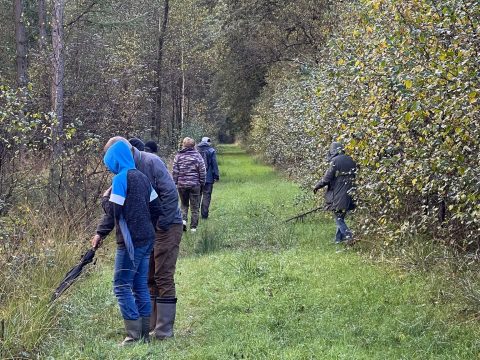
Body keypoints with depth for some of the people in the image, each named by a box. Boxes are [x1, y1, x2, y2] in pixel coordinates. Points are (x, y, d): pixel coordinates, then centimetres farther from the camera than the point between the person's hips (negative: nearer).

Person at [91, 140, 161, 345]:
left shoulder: (121, 178, -12)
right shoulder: (141, 177, 12)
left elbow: (112, 211, -15)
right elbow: (156, 208, 15)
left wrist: (105, 198, 6)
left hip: (131, 242, -8)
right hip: (147, 238, 8)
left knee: (122, 286, -3)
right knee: (140, 286, 12)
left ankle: (134, 336, -5)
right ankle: (144, 334, 16)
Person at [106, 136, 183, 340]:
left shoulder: (151, 162, -17)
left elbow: (170, 193, -21)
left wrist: (160, 224, -17)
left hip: (167, 226, -8)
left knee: (163, 277, -6)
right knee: (148, 278, 11)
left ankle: (164, 330, -1)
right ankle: (150, 326, 19)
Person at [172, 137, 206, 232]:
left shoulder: (178, 156, -1)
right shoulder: (197, 155, -3)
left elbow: (175, 171, 0)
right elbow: (202, 171, -3)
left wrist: (175, 183, 9)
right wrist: (202, 183, 8)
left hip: (182, 184, 1)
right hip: (195, 184, -1)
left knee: (184, 205, 18)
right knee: (194, 207, 7)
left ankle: (183, 219, -5)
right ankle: (193, 227, 8)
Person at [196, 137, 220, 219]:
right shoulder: (211, 151, -5)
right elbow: (214, 164, -6)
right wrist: (216, 176, 1)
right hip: (208, 178, -3)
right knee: (206, 195, 1)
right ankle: (204, 214, -3)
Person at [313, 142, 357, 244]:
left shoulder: (335, 161, -13)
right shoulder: (351, 161, 8)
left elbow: (327, 178, -12)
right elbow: (353, 177, 16)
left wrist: (317, 186, 3)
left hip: (338, 196, -7)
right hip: (349, 195, 7)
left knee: (338, 218, 1)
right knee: (341, 217, 16)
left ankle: (347, 235, -14)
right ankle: (338, 238, 18)